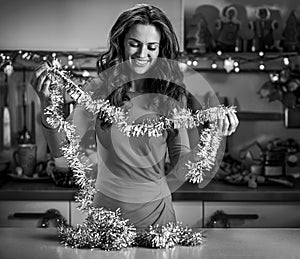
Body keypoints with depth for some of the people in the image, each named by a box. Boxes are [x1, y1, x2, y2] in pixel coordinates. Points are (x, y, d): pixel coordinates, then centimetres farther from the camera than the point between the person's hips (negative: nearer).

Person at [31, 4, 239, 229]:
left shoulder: (172, 96, -4)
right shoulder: (100, 90, -7)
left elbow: (180, 170, -4)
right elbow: (61, 149, -11)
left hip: (156, 209, 1)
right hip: (107, 205, 0)